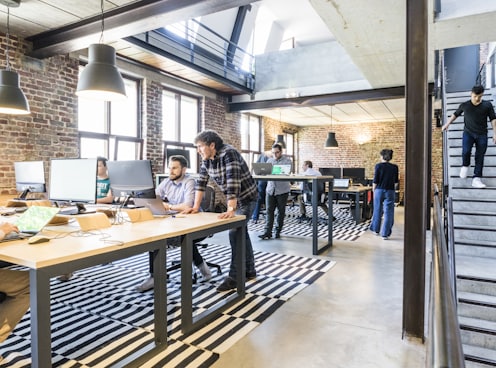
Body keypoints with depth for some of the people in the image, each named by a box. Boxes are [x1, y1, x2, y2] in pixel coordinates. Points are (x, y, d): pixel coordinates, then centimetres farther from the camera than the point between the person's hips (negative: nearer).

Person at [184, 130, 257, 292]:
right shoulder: (207, 158, -3)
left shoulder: (228, 153, -27)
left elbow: (233, 182, -36)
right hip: (233, 199, 9)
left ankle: (234, 277, -5)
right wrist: (196, 206, -8)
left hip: (246, 198, -8)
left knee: (235, 233, -15)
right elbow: (201, 181, -2)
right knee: (241, 231, 15)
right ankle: (249, 270, 29)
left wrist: (231, 209, -42)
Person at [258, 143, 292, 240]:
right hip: (270, 189, 3)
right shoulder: (269, 160, 13)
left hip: (282, 190, -3)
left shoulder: (287, 160, -1)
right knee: (269, 211, -3)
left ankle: (278, 231, 18)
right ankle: (268, 232, -2)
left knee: (281, 212, 6)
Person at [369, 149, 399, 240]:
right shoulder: (394, 167, -1)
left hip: (379, 190, 0)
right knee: (388, 213, 5)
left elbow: (375, 181, -7)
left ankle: (376, 230, 30)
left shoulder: (378, 166, -7)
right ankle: (385, 234, 4)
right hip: (390, 191, 0)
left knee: (377, 211, 16)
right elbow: (396, 181, 6)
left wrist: (374, 190, 5)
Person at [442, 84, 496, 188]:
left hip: (482, 135, 1)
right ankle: (465, 166, 8)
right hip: (468, 133, -1)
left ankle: (476, 179, 1)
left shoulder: (487, 105, 2)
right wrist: (447, 124, 18)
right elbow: (456, 114, 19)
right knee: (466, 151, -24)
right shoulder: (464, 105, 2)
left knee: (480, 157, -2)